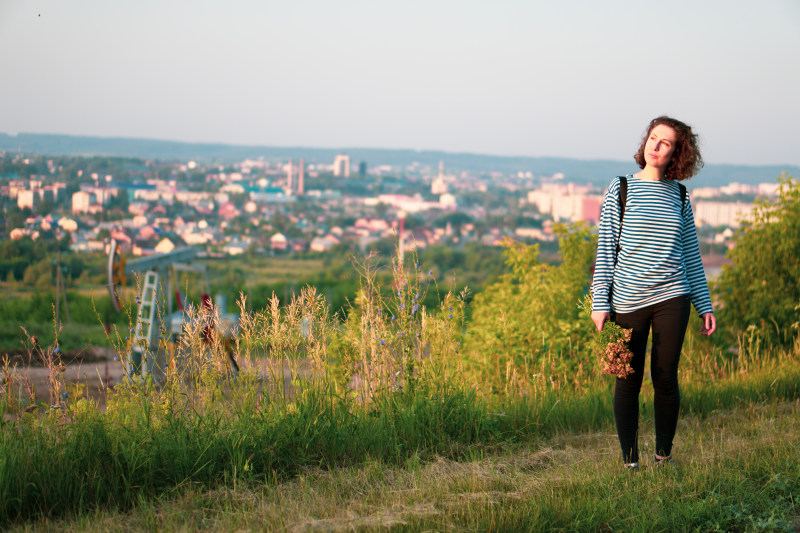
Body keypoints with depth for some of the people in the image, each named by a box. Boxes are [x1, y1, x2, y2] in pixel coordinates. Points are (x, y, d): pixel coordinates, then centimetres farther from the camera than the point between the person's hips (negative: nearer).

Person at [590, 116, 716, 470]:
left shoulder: (679, 196, 8)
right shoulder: (620, 189, 2)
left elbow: (691, 254, 14)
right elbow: (605, 248, 1)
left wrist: (704, 305, 12)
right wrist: (600, 303, -5)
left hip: (672, 298, 2)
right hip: (627, 301, -1)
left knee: (666, 379, 4)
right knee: (628, 380, 3)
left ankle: (664, 456, 21)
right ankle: (629, 460, 14)